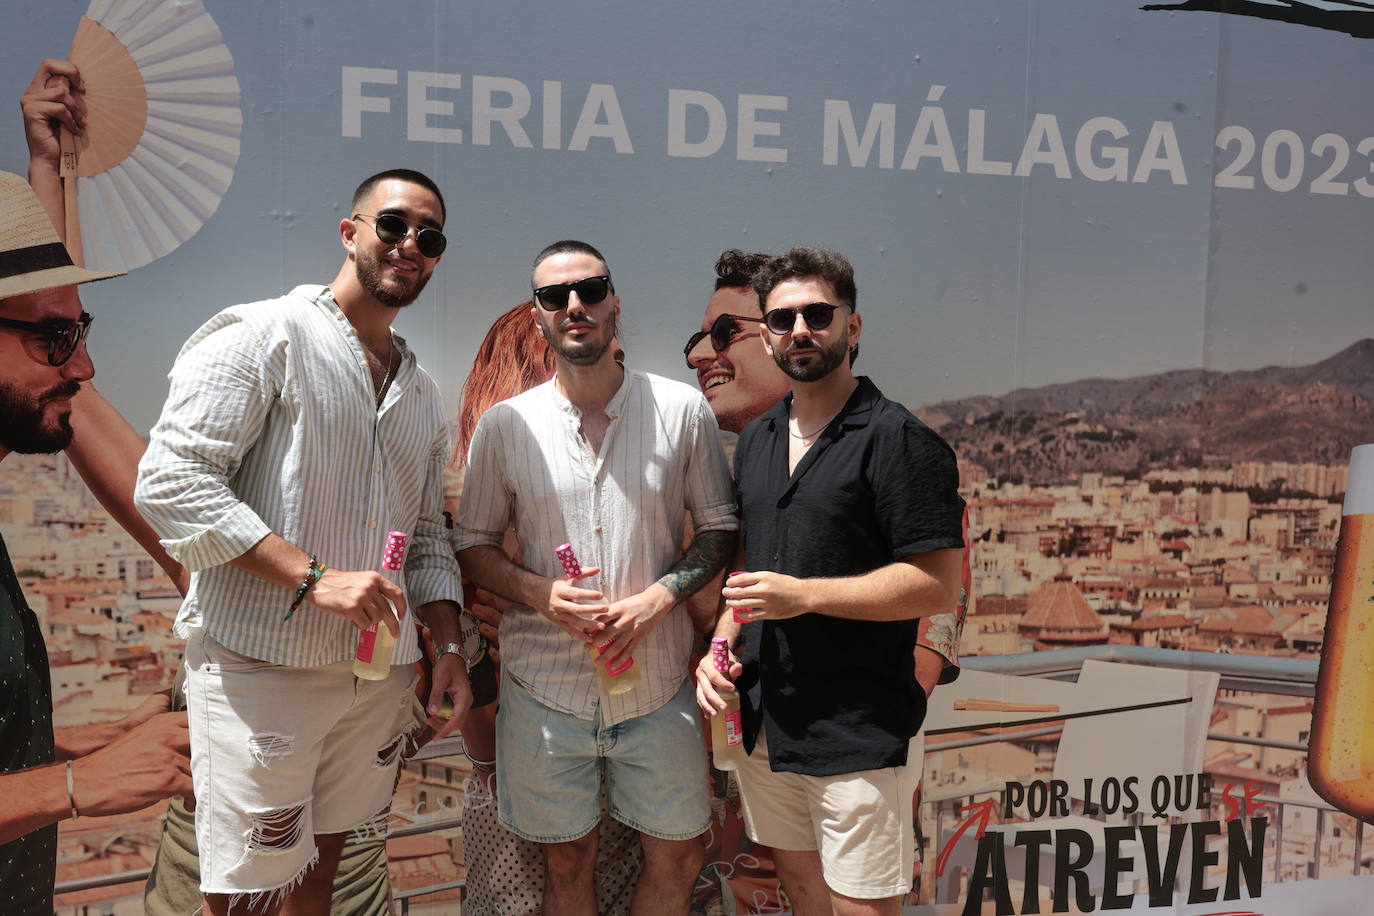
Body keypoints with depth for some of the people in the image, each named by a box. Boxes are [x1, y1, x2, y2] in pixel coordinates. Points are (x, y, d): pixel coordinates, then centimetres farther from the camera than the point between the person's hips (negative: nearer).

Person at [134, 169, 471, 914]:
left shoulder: (423, 396, 15)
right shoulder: (264, 335, -6)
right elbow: (169, 482, -15)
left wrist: (447, 647, 5)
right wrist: (313, 577, -21)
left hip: (379, 673, 6)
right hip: (261, 665, -6)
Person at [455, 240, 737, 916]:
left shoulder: (682, 410, -3)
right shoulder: (504, 425, -1)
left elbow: (719, 528, 3)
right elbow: (473, 543, 6)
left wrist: (656, 599, -14)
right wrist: (541, 593, -14)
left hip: (656, 678, 0)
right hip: (545, 683, 0)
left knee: (677, 860, 13)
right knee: (567, 862, 15)